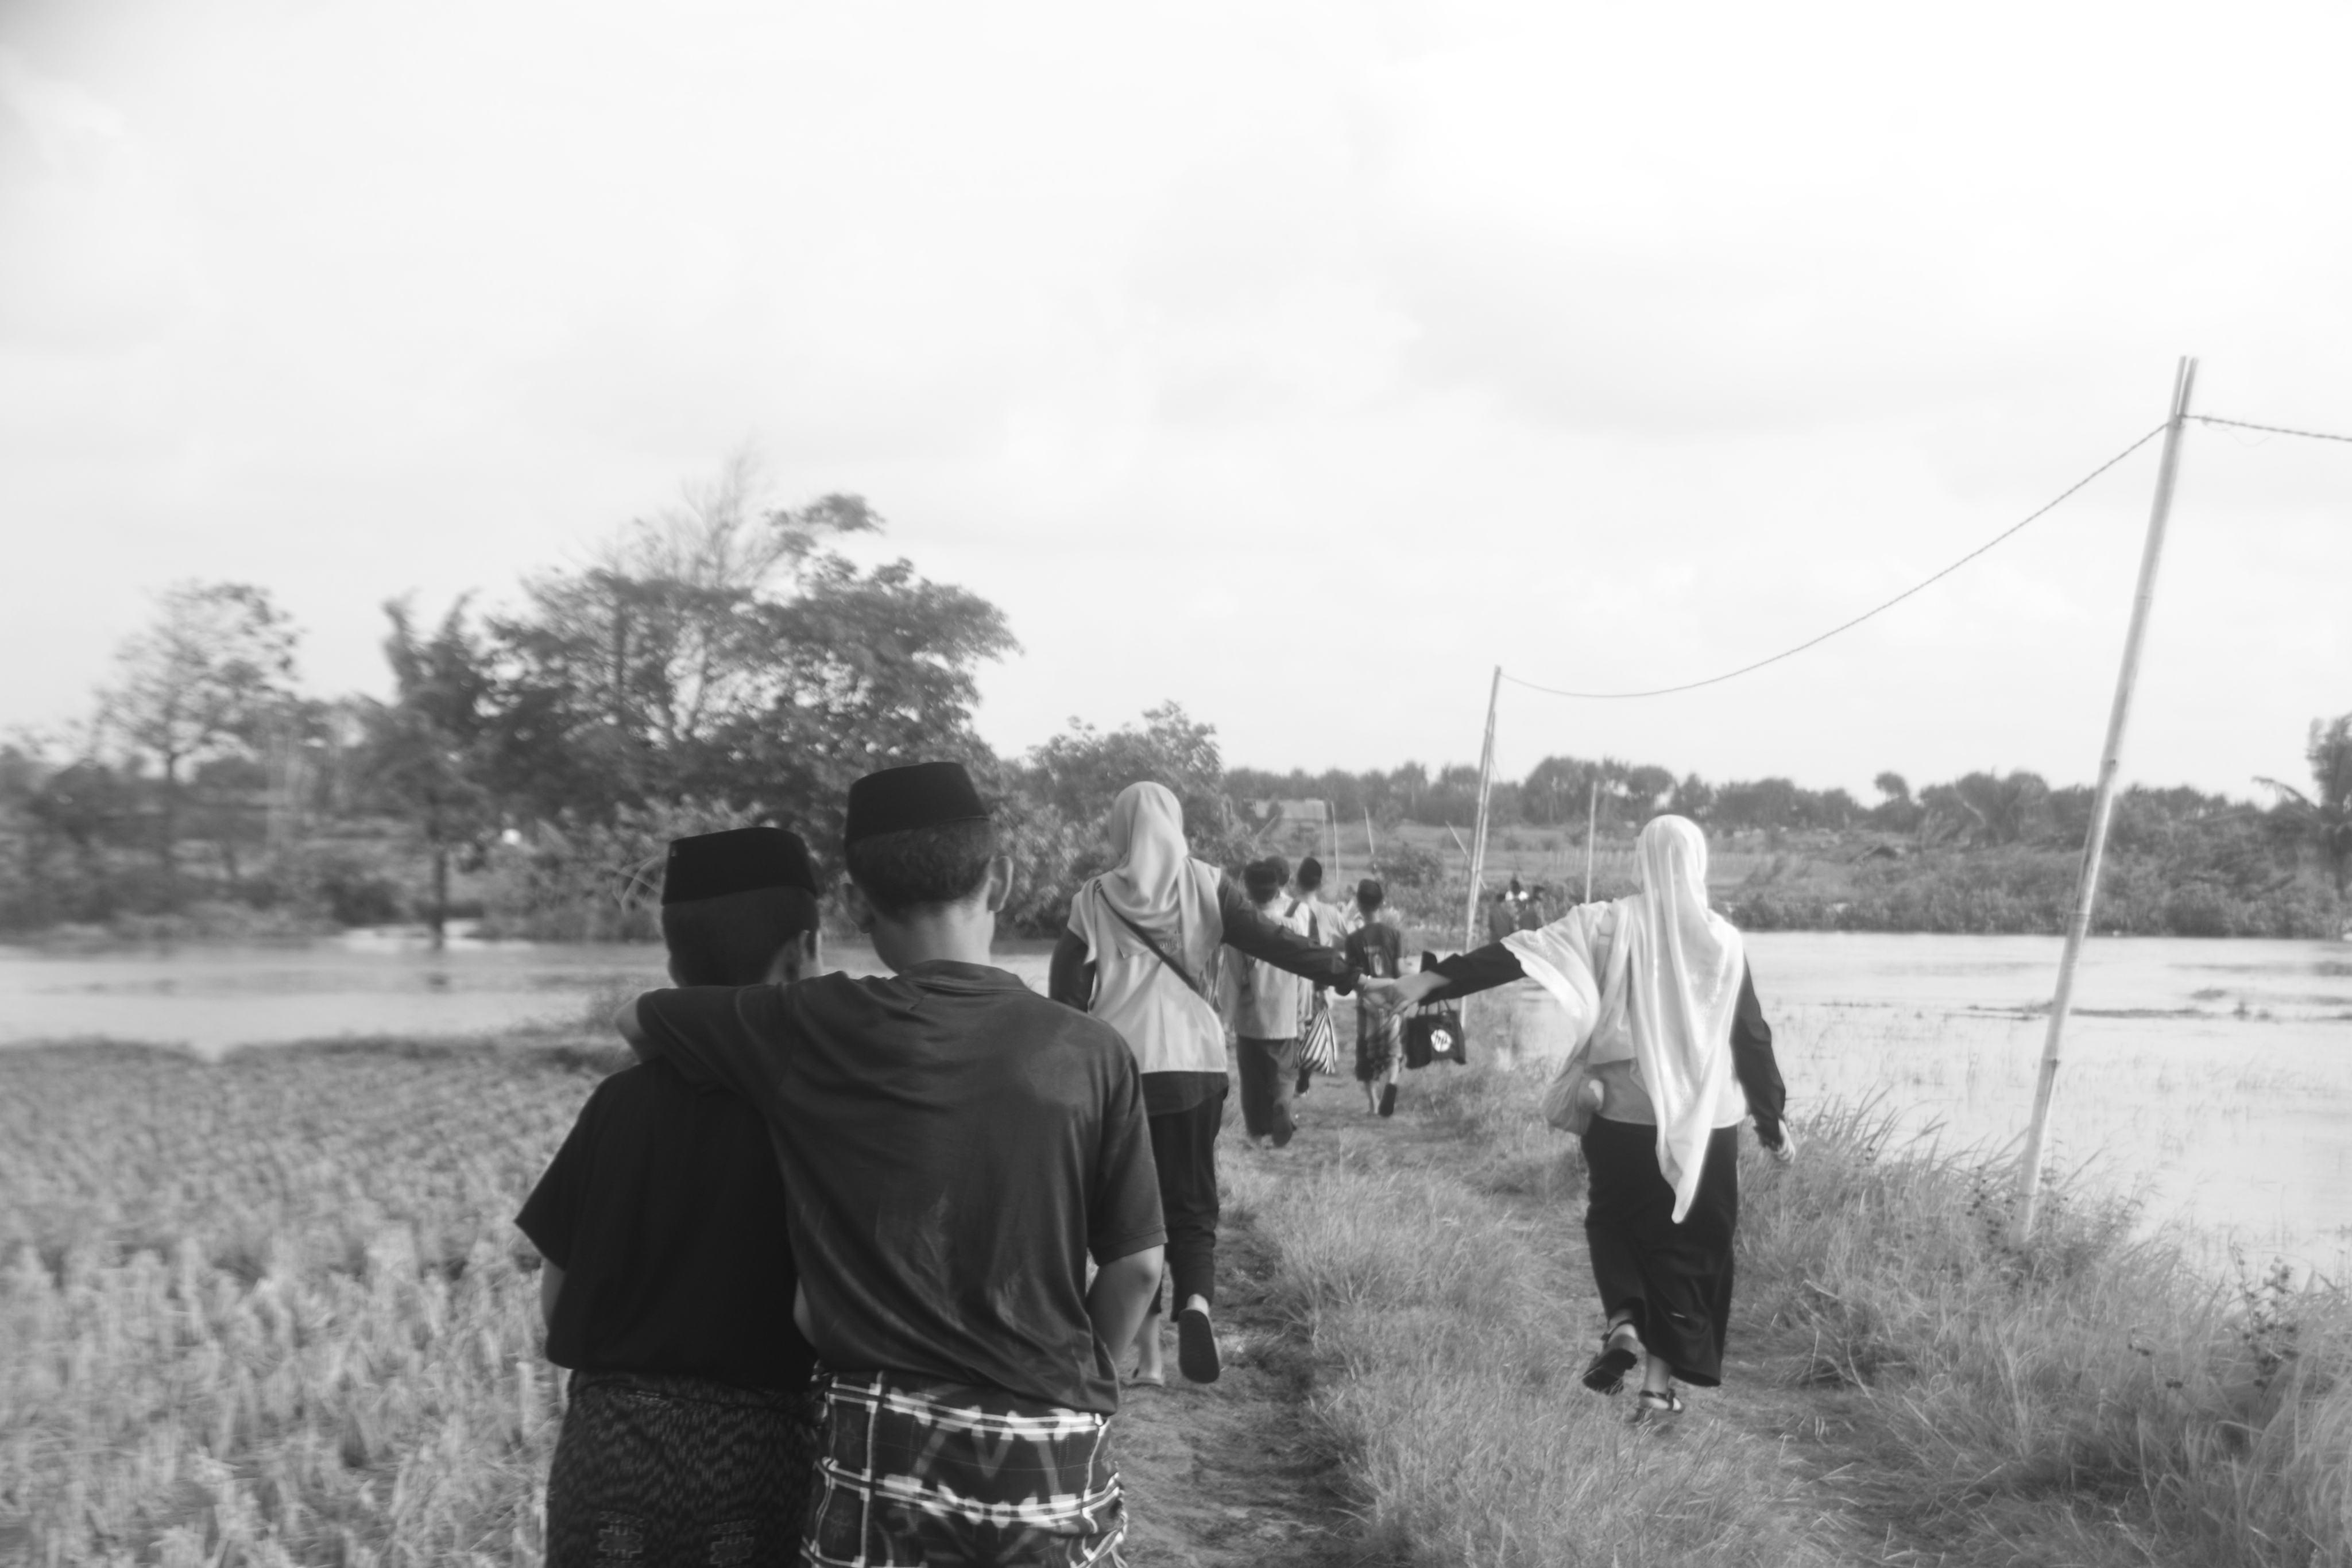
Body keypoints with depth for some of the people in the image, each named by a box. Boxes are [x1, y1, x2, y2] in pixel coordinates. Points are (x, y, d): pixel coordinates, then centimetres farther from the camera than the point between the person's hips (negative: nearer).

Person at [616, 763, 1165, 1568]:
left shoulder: (811, 1031, -5)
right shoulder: (1089, 1053, -6)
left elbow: (633, 1019, 10)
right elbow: (1136, 1265, -1)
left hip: (884, 1442, 0)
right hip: (1050, 1445, 1)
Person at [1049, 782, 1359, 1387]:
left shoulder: (1095, 900, 1)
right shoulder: (1205, 887, 1)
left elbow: (1066, 992, 0)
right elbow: (1272, 941, -6)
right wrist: (1345, 973, -3)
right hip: (1195, 1065, 0)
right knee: (1192, 1204, 10)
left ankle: (1149, 1353, 7)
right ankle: (1196, 1301, -19)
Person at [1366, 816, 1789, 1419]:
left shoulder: (1609, 926, -6)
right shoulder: (1722, 940, -3)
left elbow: (1521, 952, -15)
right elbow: (1753, 1036, 0)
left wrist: (1431, 981, -17)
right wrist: (1774, 1118, 10)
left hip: (1625, 1113, 0)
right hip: (1705, 1120, 0)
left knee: (1616, 1220, 22)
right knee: (1686, 1243, 10)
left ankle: (1623, 1322, -2)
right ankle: (1661, 1381, 7)